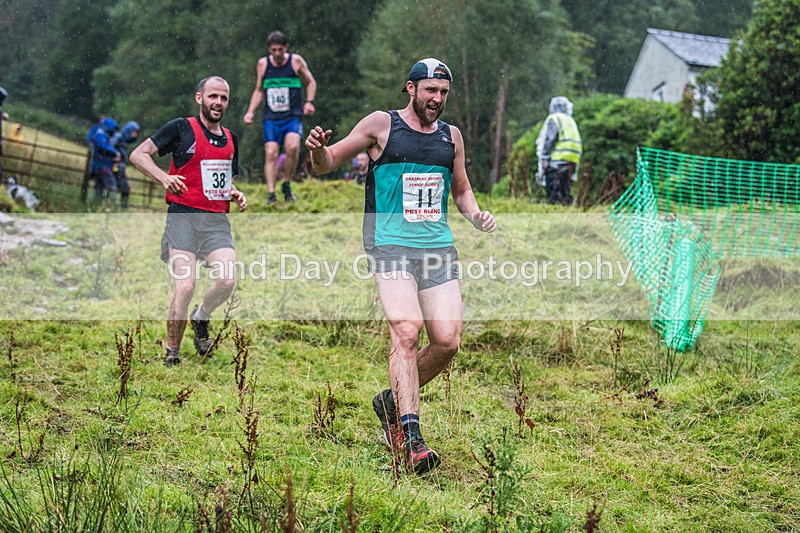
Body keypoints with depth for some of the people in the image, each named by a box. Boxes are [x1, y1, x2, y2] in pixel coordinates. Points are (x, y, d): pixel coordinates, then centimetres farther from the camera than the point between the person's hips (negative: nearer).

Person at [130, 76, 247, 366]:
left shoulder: (231, 139, 19)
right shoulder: (181, 128, 1)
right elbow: (138, 154, 2)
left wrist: (236, 196, 10)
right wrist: (164, 177, -13)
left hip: (218, 221, 5)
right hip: (184, 216, -5)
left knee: (228, 281, -15)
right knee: (185, 287, -15)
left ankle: (200, 319, 17)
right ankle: (172, 351, 5)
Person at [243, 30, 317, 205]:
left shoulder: (296, 61, 1)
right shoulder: (263, 64, 7)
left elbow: (311, 82, 13)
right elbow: (259, 90, 18)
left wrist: (309, 102, -2)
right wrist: (250, 112, 8)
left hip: (293, 117, -2)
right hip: (271, 118, 2)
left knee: (292, 147, -25)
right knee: (271, 154, -10)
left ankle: (287, 183, -5)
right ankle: (271, 194, -8)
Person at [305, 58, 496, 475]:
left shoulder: (451, 136, 16)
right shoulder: (381, 125, 2)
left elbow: (461, 190, 28)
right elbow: (328, 163, 4)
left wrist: (476, 216, 8)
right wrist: (319, 149, -19)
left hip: (439, 248, 5)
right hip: (391, 246, -5)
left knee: (447, 343, -5)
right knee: (406, 333, -22)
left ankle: (393, 401, 21)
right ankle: (411, 437, -23)